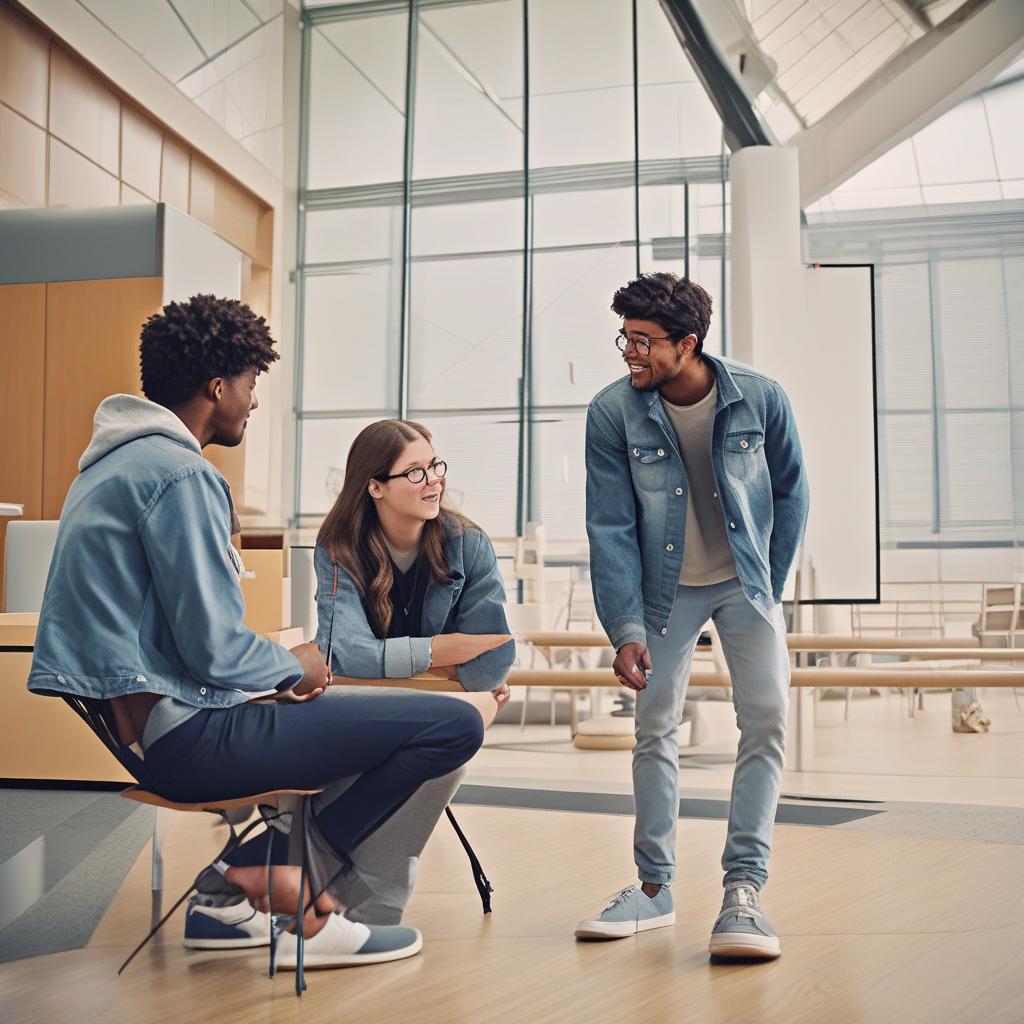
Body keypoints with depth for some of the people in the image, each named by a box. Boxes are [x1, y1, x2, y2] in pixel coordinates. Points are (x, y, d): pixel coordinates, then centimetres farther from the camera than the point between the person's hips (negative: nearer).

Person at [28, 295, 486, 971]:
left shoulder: (116, 460, 16)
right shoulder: (180, 473, -16)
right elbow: (216, 652, -20)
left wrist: (279, 674, 12)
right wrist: (295, 667, 1)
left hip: (137, 725, 11)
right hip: (188, 736, -11)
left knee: (344, 711, 33)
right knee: (456, 725, -12)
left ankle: (244, 878, 18)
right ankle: (290, 879, 0)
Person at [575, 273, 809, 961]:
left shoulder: (761, 399, -14)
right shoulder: (612, 412, -14)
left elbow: (791, 493, 2)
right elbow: (611, 528, -11)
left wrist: (771, 588, 2)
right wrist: (625, 630, -17)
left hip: (746, 582, 0)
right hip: (666, 588, 0)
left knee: (768, 719, -14)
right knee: (655, 728, 0)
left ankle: (743, 887, -8)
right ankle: (655, 888, 14)